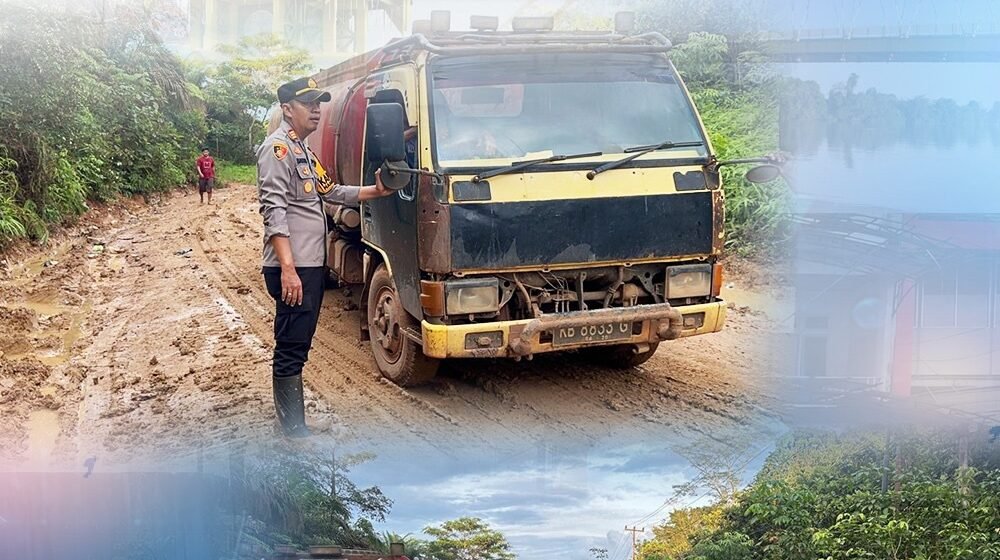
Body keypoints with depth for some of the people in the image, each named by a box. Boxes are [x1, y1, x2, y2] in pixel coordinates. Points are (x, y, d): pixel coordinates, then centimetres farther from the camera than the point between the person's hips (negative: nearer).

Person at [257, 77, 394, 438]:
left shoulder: (303, 151, 22)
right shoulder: (277, 148, -10)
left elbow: (331, 192, 28)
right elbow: (274, 209, -19)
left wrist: (375, 191, 17)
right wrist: (287, 267, -26)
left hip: (312, 265, 10)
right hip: (293, 269, -10)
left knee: (297, 347, 14)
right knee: (291, 350, -8)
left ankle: (292, 422, 21)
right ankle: (295, 433, -6)